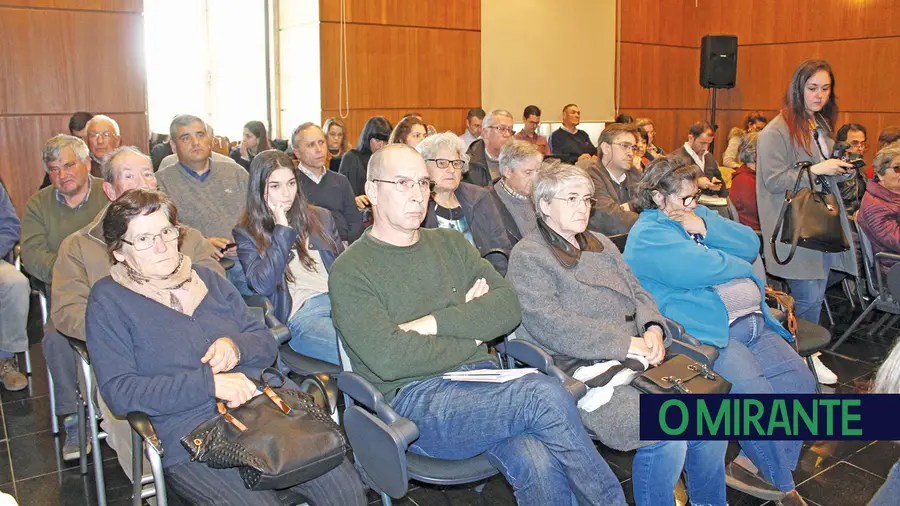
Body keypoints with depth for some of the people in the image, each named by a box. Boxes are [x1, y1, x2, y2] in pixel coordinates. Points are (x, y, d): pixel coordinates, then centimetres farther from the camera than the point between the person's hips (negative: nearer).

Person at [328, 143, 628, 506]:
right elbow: (388, 359, -15)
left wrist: (434, 323, -11)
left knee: (538, 464, -28)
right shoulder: (349, 272, -2)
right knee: (543, 394, -26)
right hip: (412, 398, -4)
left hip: (481, 378, 4)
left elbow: (507, 308, 2)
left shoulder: (450, 243, 15)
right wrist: (470, 334, -3)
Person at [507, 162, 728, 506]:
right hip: (579, 368, -7)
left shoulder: (601, 244, 22)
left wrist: (653, 328, -3)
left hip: (637, 358, 8)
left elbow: (637, 292, 20)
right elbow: (549, 325, -15)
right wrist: (625, 344, -16)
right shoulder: (528, 256, -3)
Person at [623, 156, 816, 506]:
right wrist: (744, 264, 2)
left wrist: (706, 226, -6)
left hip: (754, 321, 9)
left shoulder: (699, 214, 21)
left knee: (800, 381, -6)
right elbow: (702, 270, -18)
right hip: (707, 333, -8)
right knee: (755, 391, -25)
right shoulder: (647, 235, -6)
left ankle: (754, 464, 6)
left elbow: (751, 245, 10)